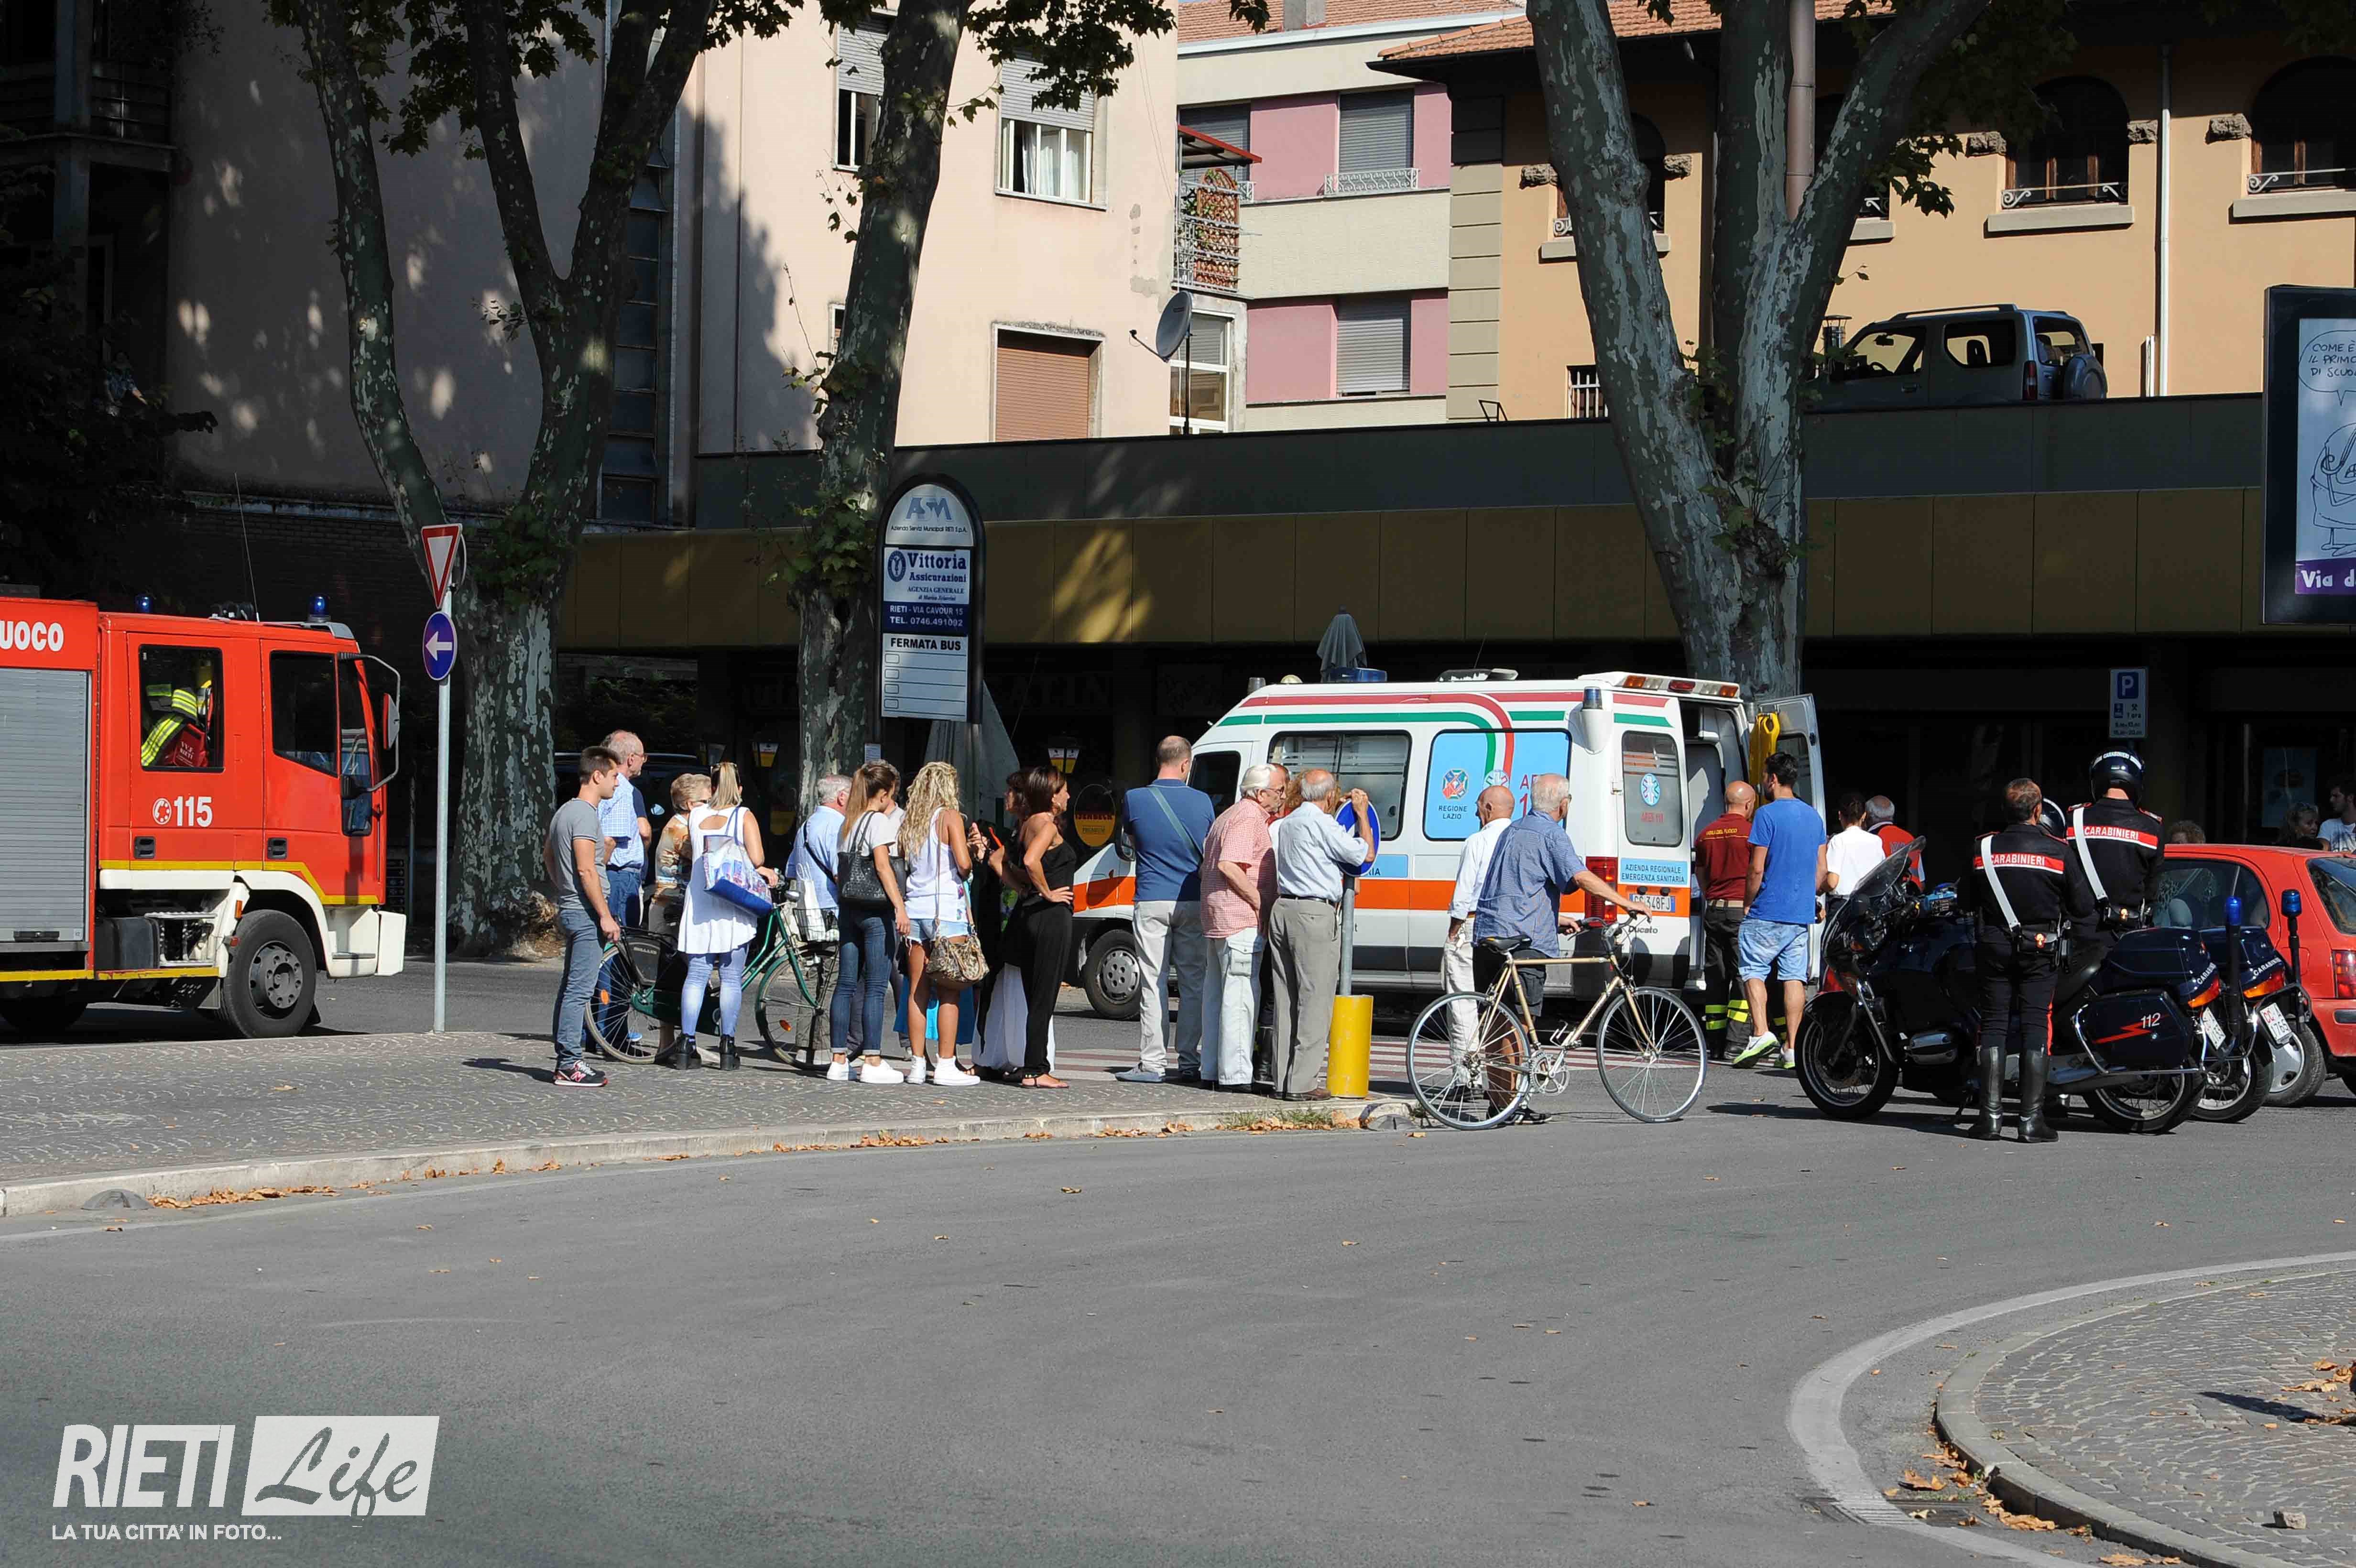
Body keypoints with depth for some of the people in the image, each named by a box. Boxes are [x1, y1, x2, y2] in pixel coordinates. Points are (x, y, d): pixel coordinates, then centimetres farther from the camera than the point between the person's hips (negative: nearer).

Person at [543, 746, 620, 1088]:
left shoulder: (564, 812, 16)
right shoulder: (585, 815, -15)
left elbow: (548, 856, 28)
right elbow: (587, 871, -20)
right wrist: (605, 916, -18)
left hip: (569, 909, 11)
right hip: (585, 912, -11)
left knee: (570, 987, 13)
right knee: (579, 989, -10)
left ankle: (564, 1060, 17)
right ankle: (569, 1066, -11)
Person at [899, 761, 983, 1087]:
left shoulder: (908, 822, 11)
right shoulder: (950, 817, -5)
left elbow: (904, 864, 10)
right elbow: (963, 864, -13)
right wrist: (968, 858, 7)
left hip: (915, 907, 6)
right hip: (946, 907, -6)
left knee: (917, 990, 8)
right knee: (950, 992, -3)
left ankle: (917, 1064, 8)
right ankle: (946, 1066, -5)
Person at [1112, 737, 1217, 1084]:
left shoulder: (1135, 799, -5)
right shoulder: (1202, 802, -1)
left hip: (1152, 902, -1)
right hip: (1193, 901, 1)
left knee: (1153, 983, 1)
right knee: (1193, 983, 8)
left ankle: (1153, 1063, 0)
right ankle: (1190, 1062, 9)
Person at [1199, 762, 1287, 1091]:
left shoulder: (1230, 816, 21)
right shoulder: (1249, 819, -13)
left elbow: (1212, 864, 26)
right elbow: (1228, 866, -24)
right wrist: (1261, 903, -19)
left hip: (1217, 922, 11)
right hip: (1241, 920, -11)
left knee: (1218, 995, 13)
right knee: (1240, 995, -11)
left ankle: (1212, 1071, 16)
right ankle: (1235, 1074, -14)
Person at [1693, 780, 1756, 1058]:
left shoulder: (1706, 835, 11)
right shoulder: (1751, 832, -7)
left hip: (1714, 910, 5)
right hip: (1743, 911, -5)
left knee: (1715, 979, 8)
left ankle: (1716, 1046, 8)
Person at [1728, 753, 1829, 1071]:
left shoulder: (1767, 814, -10)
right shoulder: (1814, 816, 12)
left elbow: (1757, 869, -13)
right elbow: (1821, 870, 15)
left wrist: (1747, 904, -2)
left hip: (1768, 913, -6)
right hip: (1802, 914, 6)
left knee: (1753, 970, 3)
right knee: (1795, 977, 5)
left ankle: (1761, 1033, -13)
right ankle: (1792, 1047, 2)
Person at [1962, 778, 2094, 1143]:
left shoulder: (1983, 849, -1)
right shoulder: (2057, 852, -5)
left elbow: (1966, 901, 9)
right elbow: (2083, 907, -2)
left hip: (1994, 947, 2)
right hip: (2040, 949, -1)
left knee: (1993, 1026, 6)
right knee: (2037, 1028, 0)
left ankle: (1990, 1116, 0)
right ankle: (2032, 1119, -5)